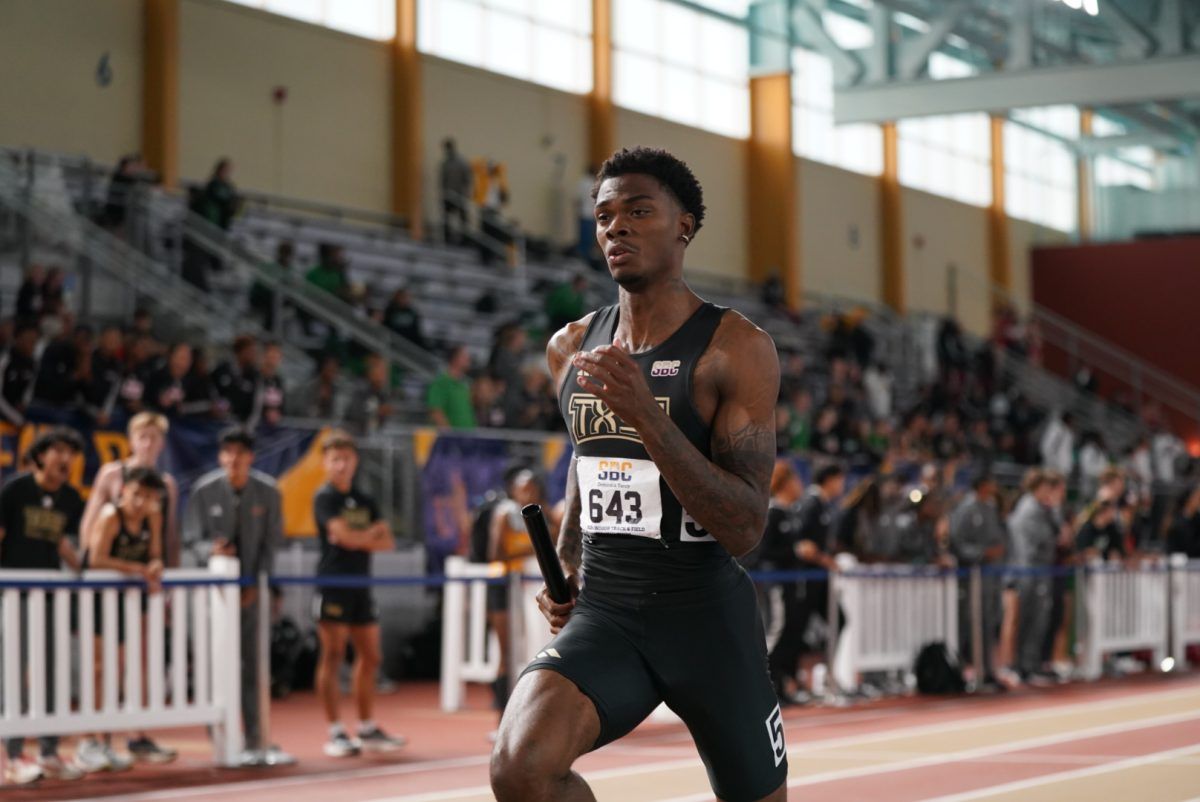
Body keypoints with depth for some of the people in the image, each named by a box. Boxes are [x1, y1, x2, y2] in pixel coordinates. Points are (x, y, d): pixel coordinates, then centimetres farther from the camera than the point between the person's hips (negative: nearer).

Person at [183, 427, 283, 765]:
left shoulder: (268, 492, -4)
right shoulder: (204, 490, -6)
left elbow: (272, 543, 0)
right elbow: (192, 539, -2)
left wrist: (256, 587, -8)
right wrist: (211, 549, -25)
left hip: (252, 589, 0)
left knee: (251, 665, -2)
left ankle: (254, 742, 3)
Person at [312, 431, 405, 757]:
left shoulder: (365, 501, 16)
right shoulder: (325, 497, -3)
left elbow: (388, 543, 8)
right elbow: (344, 535, -16)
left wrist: (359, 539, -10)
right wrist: (373, 532, 1)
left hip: (360, 585, 7)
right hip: (333, 582, -7)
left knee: (369, 657, 8)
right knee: (332, 657, -7)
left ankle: (367, 729, 18)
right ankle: (335, 733, -6)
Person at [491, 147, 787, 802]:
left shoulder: (737, 349, -10)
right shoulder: (570, 349, 7)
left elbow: (745, 529, -17)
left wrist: (647, 416, -27)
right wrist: (566, 566, 12)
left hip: (705, 616, -3)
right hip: (601, 611, 3)